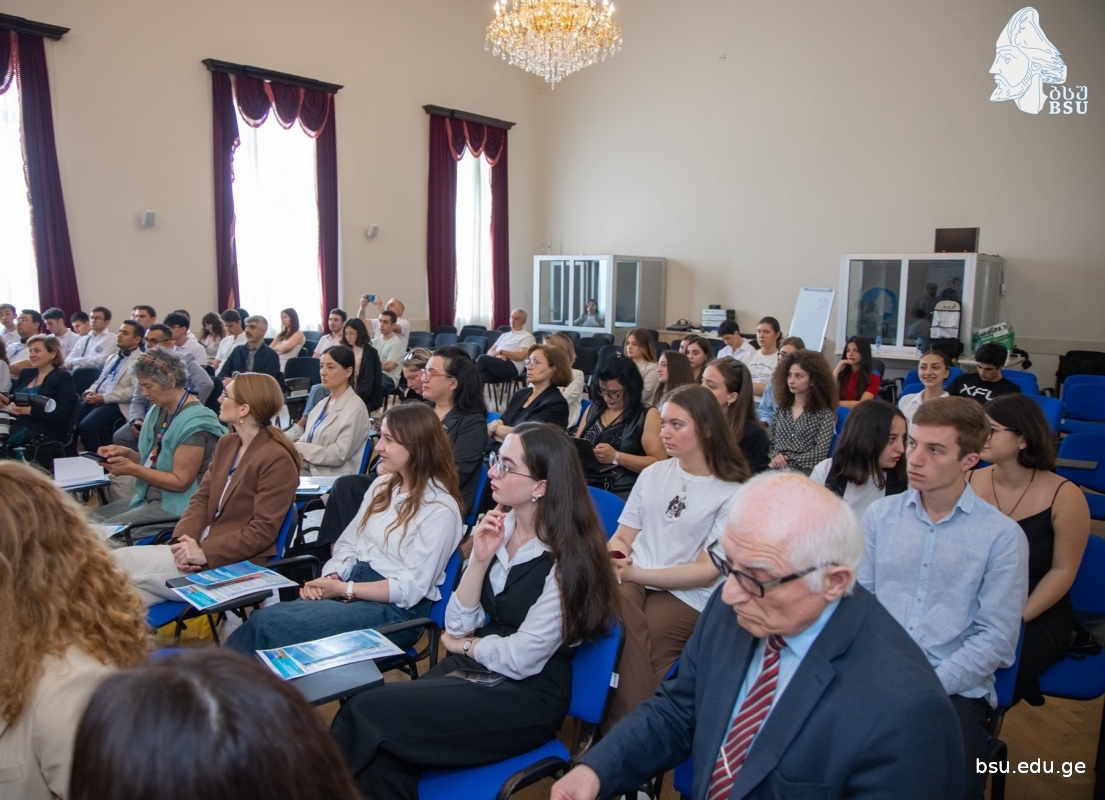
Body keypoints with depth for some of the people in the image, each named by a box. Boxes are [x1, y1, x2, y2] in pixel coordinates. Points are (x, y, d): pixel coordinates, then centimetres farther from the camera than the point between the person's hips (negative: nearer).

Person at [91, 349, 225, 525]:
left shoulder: (194, 424, -19)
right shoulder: (158, 411, 7)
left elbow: (180, 481, -20)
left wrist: (131, 469, -22)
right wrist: (126, 453, -2)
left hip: (175, 506, -9)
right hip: (148, 496, 9)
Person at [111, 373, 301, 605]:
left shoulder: (277, 460, -14)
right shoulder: (226, 443, 13)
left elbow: (263, 530, -18)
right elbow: (202, 498, 9)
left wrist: (205, 552, -22)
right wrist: (184, 539, -10)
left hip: (233, 563, -8)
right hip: (201, 546, 8)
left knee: (119, 562, -12)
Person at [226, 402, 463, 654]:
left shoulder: (440, 508, -12)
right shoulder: (382, 485, 12)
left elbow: (410, 588, -16)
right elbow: (348, 543, 12)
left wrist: (343, 588, -17)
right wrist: (330, 578, -8)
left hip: (396, 609, -7)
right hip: (352, 585, 7)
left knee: (270, 624, -23)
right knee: (261, 618, -19)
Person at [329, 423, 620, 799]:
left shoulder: (567, 558, -19)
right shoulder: (500, 525, 2)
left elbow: (521, 659, -17)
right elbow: (457, 625, 2)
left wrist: (465, 645, 0)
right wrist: (480, 559, -12)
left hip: (527, 699, -6)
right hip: (476, 667, 6)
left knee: (365, 713, -18)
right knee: (380, 751, -21)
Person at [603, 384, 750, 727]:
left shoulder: (732, 493, 1)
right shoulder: (653, 473, 15)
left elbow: (708, 571, -5)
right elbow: (623, 537, 14)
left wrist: (636, 573, -14)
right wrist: (611, 561, -11)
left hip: (686, 596, -3)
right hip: (632, 580, 3)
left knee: (625, 641, -32)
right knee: (616, 618, -32)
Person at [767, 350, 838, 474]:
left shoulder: (825, 414, 5)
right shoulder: (781, 408, 18)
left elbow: (819, 454, -4)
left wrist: (787, 461, -11)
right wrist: (774, 457, -9)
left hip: (804, 472, -3)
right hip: (775, 469, 4)